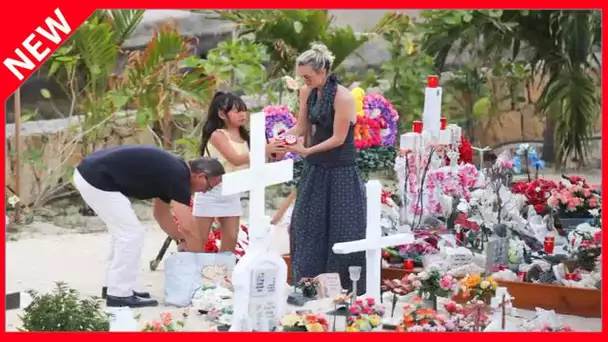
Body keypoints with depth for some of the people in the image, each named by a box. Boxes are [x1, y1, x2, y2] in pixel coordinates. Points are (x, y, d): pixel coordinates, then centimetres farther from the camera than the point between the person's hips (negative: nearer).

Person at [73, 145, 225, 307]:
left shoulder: (170, 171, 17)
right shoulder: (178, 176, -10)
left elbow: (161, 213, 31)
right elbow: (187, 227, -11)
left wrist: (182, 240, 32)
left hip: (89, 173, 10)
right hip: (96, 179, -10)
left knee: (123, 232, 20)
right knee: (131, 234, -3)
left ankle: (114, 286, 26)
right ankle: (119, 295, 3)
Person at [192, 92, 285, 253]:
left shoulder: (244, 136, 5)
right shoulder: (217, 135, -16)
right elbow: (236, 160, -27)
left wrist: (273, 152, -16)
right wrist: (264, 150, -33)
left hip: (232, 193, 7)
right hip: (210, 191, -7)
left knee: (231, 238, 4)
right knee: (200, 240, 1)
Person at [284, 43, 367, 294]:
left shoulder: (342, 98, -19)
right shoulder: (307, 93, 2)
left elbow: (338, 138, -18)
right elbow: (301, 128, 9)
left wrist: (307, 151, -20)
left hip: (341, 171, -7)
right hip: (315, 168, 7)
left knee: (343, 227, -2)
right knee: (307, 224, 9)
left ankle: (352, 287, 7)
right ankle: (310, 281, 20)